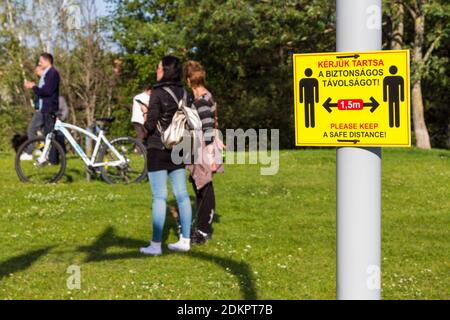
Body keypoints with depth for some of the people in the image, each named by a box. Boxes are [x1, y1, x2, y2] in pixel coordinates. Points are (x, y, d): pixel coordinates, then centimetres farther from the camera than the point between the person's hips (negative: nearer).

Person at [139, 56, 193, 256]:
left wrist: (145, 123, 6)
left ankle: (156, 244, -1)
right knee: (181, 194, 9)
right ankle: (185, 240, 14)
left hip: (158, 149, -6)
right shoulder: (183, 93, 5)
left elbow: (151, 124, -14)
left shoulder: (158, 93, -13)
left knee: (159, 197, -4)